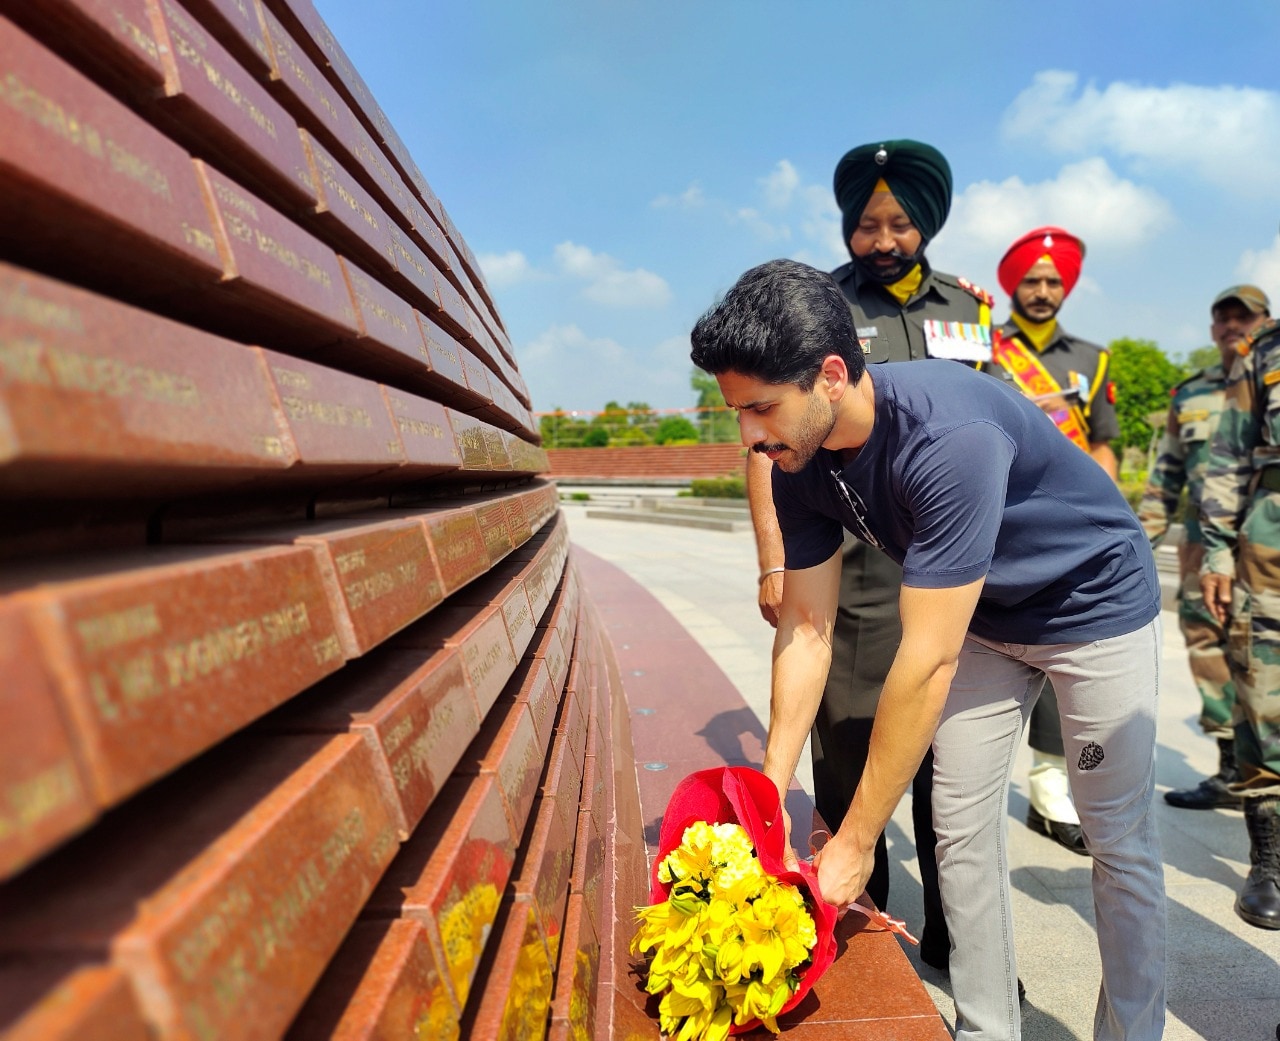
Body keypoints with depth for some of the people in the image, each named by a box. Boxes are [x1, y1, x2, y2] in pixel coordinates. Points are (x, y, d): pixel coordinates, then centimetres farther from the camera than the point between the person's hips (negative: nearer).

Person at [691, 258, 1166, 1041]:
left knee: (1120, 840, 4)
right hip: (984, 616, 6)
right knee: (962, 831, 6)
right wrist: (772, 791, -13)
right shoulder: (800, 465, -16)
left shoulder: (948, 437, -39)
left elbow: (926, 662, -37)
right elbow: (807, 629, -11)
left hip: (1095, 604, -5)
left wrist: (855, 842, -30)